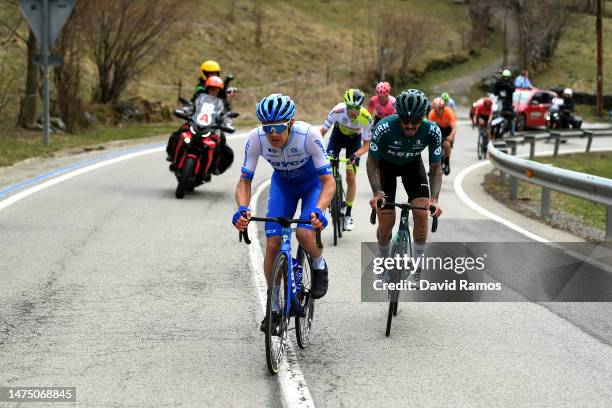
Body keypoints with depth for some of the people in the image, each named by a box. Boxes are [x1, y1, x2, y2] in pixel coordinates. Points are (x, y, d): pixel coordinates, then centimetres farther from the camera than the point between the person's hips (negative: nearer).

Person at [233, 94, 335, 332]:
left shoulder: (309, 135, -37)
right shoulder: (256, 138, -30)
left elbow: (329, 181, -34)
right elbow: (244, 181, -21)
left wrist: (319, 210, -52)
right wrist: (242, 209, -41)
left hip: (313, 182, -3)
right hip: (282, 183, 3)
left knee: (304, 234, -26)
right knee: (272, 245, -7)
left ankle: (319, 266, 8)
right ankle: (273, 307, 9)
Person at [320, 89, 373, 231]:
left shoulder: (366, 118, -33)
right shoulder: (338, 111, -35)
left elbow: (366, 144, -23)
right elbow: (322, 132, -28)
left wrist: (356, 155, -41)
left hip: (354, 139, -1)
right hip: (338, 134, 1)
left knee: (351, 178, -5)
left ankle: (348, 215, 7)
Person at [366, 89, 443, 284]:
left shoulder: (432, 131, -31)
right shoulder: (385, 128, -36)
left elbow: (436, 168, -19)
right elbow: (372, 162, -22)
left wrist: (434, 198, -33)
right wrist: (377, 192, -35)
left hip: (412, 164, 1)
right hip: (386, 164, -1)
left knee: (422, 214, -15)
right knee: (386, 222, -7)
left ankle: (417, 273, -2)